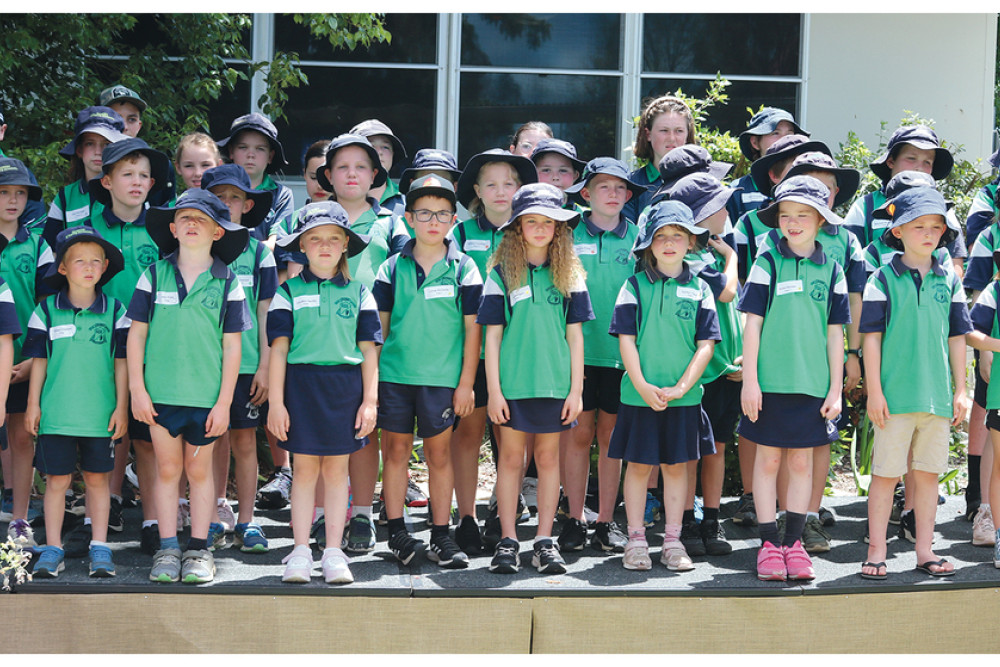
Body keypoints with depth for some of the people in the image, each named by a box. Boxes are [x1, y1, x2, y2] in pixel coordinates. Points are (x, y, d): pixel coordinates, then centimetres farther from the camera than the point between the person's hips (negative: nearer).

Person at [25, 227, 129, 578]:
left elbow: (121, 362, 5)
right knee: (57, 480, 3)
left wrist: (121, 407, 2)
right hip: (56, 415, 0)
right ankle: (52, 549, 13)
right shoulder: (46, 311, 2)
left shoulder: (115, 311, 3)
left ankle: (99, 548, 16)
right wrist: (33, 404, 4)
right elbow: (39, 361, 6)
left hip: (100, 415, 0)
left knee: (97, 479, 7)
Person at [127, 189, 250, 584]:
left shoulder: (227, 282, 0)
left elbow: (232, 345, 1)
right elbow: (136, 333, 5)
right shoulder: (154, 276, 2)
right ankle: (168, 549, 16)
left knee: (199, 469, 9)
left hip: (206, 395, 0)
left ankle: (199, 550, 18)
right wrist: (137, 389, -1)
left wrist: (224, 402, -2)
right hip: (160, 393, 1)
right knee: (167, 469, 7)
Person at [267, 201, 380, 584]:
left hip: (345, 385, 1)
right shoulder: (289, 291, 4)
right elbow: (279, 347, 2)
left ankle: (333, 553, 11)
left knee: (336, 470, 5)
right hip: (301, 382, -1)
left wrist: (370, 400, 3)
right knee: (304, 469, 1)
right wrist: (276, 400, -4)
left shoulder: (358, 292, 9)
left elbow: (369, 350, 9)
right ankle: (301, 553, 7)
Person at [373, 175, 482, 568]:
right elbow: (378, 325, 9)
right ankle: (396, 531, 15)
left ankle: (441, 535, 12)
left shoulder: (463, 269, 1)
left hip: (442, 377, -1)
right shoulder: (392, 268, 5)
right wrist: (372, 374, 5)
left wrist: (466, 383, -2)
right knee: (395, 449, 5)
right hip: (395, 373, 1)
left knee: (440, 453, 5)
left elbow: (472, 328, 2)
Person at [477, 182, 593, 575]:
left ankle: (545, 541, 13)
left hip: (555, 384, 1)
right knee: (511, 457, 4)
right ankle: (507, 541, 10)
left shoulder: (569, 275, 6)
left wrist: (576, 389, 2)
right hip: (512, 382, -1)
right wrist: (493, 390, -5)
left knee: (548, 457, 7)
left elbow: (575, 334, 7)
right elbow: (492, 335, 0)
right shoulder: (502, 274, 1)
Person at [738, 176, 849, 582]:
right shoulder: (767, 264, -1)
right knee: (768, 459, 3)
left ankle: (793, 542, 17)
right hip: (770, 382, -2)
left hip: (813, 385, 2)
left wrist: (836, 389, 5)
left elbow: (834, 334, 8)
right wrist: (749, 380, -7)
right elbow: (752, 324, -2)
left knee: (802, 461, 8)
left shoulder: (831, 271, 6)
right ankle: (769, 544, 11)